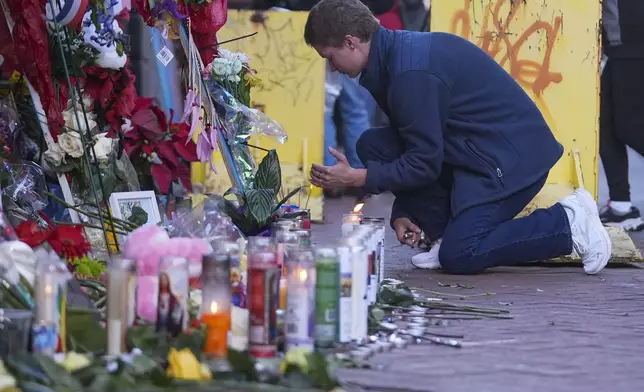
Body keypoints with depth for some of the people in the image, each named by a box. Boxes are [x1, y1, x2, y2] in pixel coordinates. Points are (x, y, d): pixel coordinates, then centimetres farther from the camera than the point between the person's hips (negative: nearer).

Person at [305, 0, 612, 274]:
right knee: (373, 145, 2)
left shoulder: (411, 73, -24)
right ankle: (446, 232, 5)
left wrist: (356, 178, -14)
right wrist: (402, 212, 7)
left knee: (458, 256, -18)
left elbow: (424, 163, -21)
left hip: (510, 158, -10)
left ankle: (568, 224, -7)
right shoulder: (397, 52, 8)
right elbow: (414, 148, 15)